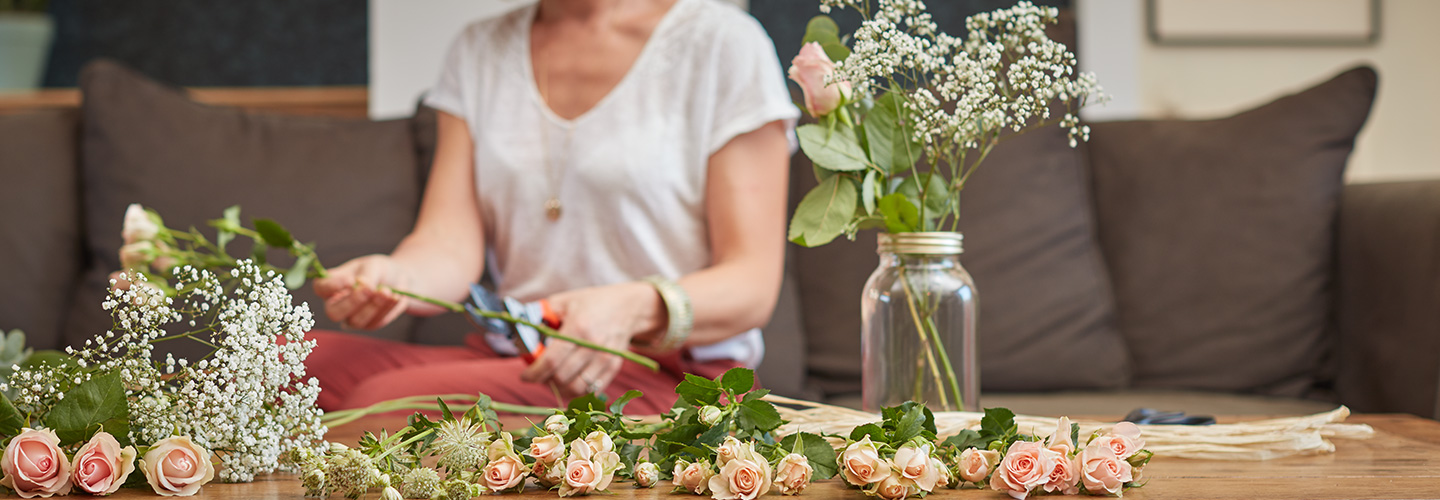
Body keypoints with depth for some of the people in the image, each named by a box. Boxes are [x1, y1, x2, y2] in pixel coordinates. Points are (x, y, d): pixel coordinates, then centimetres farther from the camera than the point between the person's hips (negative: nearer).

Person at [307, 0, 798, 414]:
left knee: (384, 401, -32)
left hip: (669, 372, -5)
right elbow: (449, 242, 4)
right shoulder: (479, 50, 16)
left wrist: (633, 310, -27)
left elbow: (753, 283, -7)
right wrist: (394, 278, -21)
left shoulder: (723, 42, -1)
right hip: (506, 354, 5)